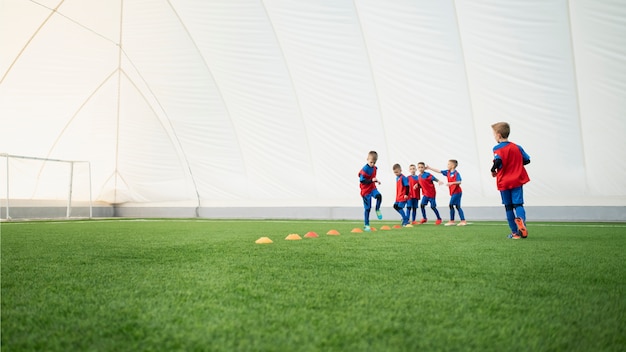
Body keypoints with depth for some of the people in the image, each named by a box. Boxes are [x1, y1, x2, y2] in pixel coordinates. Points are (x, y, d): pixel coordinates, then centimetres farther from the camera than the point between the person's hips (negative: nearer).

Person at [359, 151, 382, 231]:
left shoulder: (375, 168, 3)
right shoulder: (365, 169, -20)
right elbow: (362, 181, -23)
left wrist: (376, 181, 8)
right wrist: (372, 180, -29)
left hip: (372, 188, 5)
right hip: (366, 190, -5)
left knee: (379, 196, -29)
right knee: (367, 208, -1)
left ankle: (377, 210, -2)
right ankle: (366, 225, 12)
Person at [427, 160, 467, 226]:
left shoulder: (456, 173, -12)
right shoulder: (448, 172, 10)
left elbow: (459, 182, -19)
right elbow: (439, 171, 13)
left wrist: (451, 183, -34)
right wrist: (429, 168, 13)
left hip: (456, 192, -8)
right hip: (453, 192, 8)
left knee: (451, 205, -8)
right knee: (457, 206, 7)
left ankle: (451, 221, -1)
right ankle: (463, 221, 8)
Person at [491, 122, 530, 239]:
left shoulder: (497, 148, -10)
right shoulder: (517, 147, 5)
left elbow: (498, 161, -24)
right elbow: (527, 160, 9)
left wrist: (493, 170, -6)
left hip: (503, 182, -2)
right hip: (517, 181, 2)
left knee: (508, 207, 8)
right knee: (518, 204, 1)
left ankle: (515, 232, 10)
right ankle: (521, 220, -32)